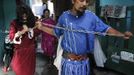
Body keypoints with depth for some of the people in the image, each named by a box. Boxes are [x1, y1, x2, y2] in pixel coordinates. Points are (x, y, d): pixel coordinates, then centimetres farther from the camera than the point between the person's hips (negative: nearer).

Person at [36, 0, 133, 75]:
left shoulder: (91, 16, -5)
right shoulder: (64, 16, -3)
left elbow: (105, 29, 1)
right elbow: (56, 32, 11)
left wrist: (122, 34, -11)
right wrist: (42, 27, 0)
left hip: (84, 61, 1)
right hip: (68, 61, 0)